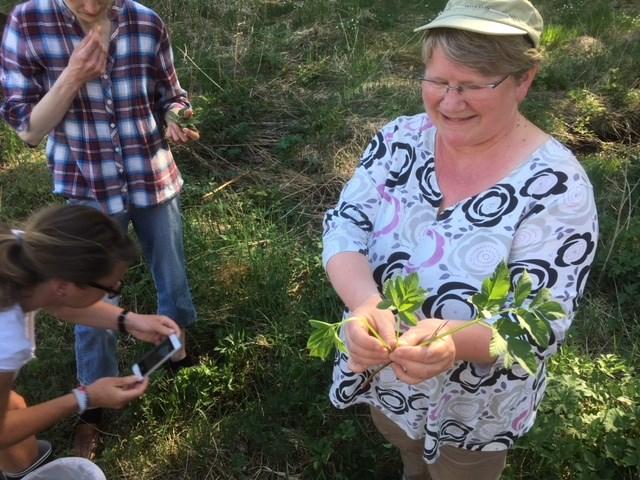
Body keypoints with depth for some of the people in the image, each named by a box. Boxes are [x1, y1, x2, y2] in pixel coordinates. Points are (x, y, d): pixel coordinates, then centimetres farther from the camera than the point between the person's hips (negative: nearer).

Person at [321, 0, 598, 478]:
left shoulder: (557, 186, -26)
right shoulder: (400, 139, -14)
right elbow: (345, 227, -17)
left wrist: (453, 339, -48)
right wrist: (367, 305, -39)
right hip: (383, 375, 4)